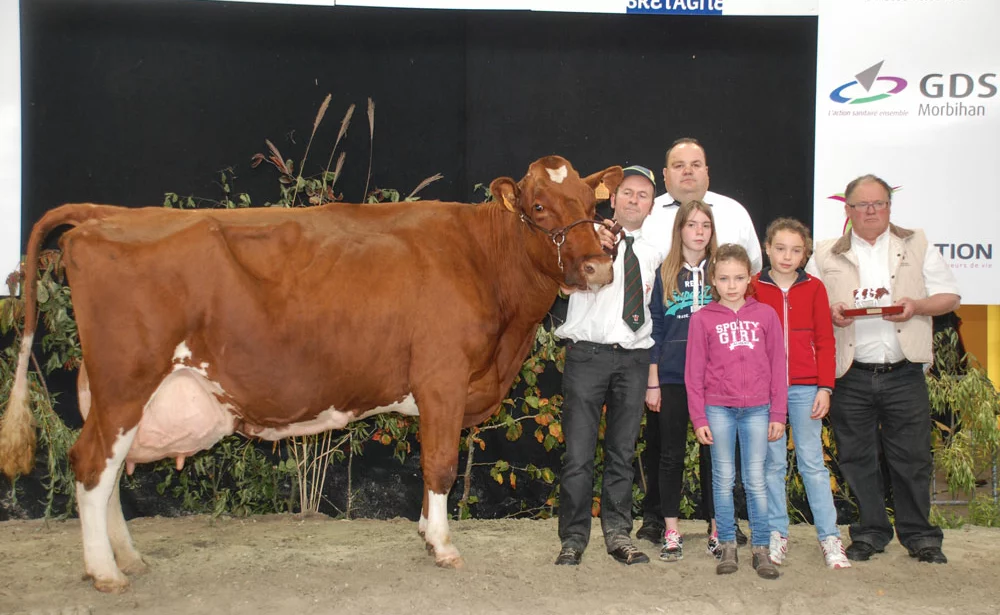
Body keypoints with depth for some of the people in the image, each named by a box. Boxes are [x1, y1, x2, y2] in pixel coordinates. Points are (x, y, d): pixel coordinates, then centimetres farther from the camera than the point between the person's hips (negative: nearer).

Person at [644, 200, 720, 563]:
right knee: (672, 454, 4)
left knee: (713, 452, 5)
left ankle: (717, 529, 16)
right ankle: (671, 532, 12)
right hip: (672, 376, 0)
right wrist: (652, 382, -1)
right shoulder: (665, 273, 4)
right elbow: (655, 329, 4)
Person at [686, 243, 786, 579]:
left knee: (756, 480, 4)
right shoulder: (702, 318, 2)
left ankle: (761, 549, 12)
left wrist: (778, 414, 3)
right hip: (718, 409, 0)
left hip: (757, 409, 0)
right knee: (724, 479, 7)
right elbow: (694, 372, 2)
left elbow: (777, 367, 6)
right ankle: (728, 546, 16)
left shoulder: (766, 315, 4)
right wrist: (698, 418, -2)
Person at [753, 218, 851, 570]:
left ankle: (829, 537, 7)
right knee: (772, 463, 7)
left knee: (812, 462, 2)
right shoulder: (754, 288, 2)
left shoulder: (814, 288, 4)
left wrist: (825, 387, -2)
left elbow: (825, 341, 5)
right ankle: (777, 534, 16)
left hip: (805, 388, 0)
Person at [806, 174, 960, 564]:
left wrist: (916, 306, -10)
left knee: (912, 457, 2)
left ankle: (919, 535, 16)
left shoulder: (917, 247, 10)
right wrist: (829, 312, -11)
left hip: (903, 373, 0)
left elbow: (950, 297, 9)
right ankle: (870, 533, 19)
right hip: (850, 375, 1)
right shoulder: (826, 255, 10)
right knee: (856, 458, 5)